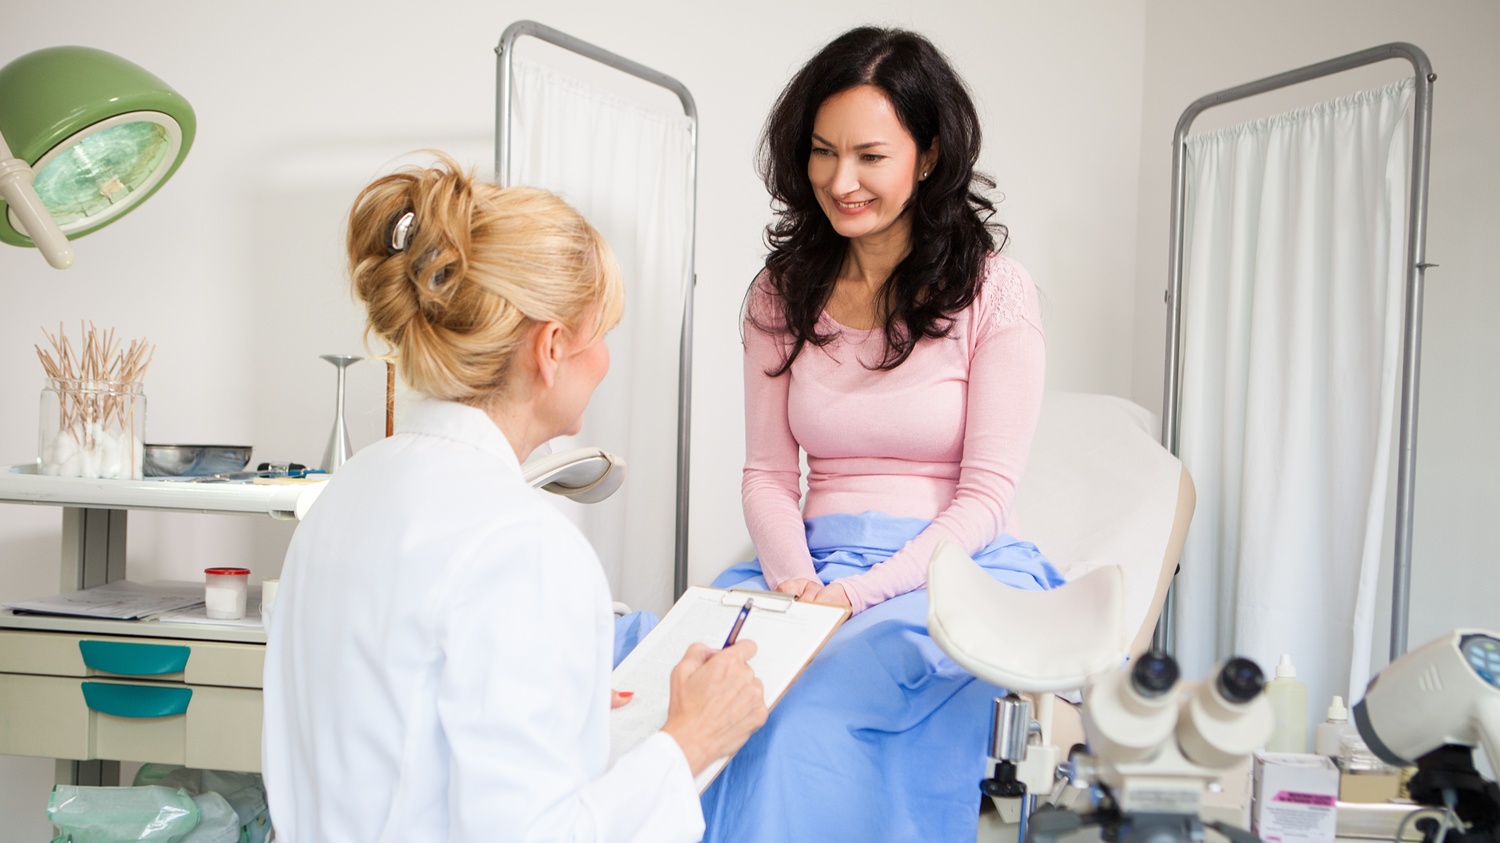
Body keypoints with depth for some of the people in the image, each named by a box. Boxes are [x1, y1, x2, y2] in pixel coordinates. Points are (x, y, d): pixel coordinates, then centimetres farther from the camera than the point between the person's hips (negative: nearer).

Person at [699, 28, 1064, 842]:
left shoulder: (993, 291, -1)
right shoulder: (783, 291, 11)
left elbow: (985, 494, -5)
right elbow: (768, 473, 9)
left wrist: (862, 592, -17)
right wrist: (795, 581, -11)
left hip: (956, 570, -3)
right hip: (812, 567, 3)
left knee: (809, 708, -34)